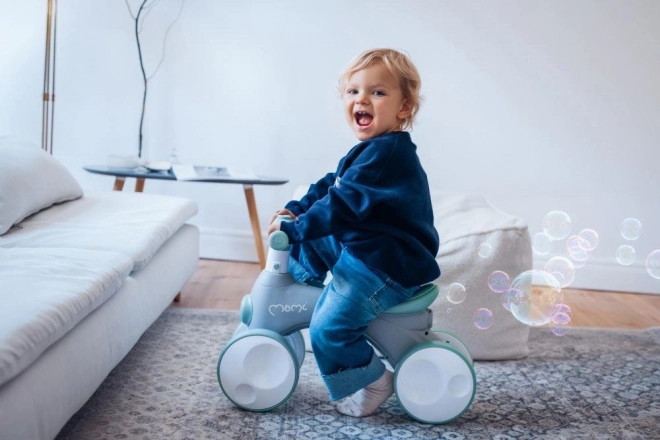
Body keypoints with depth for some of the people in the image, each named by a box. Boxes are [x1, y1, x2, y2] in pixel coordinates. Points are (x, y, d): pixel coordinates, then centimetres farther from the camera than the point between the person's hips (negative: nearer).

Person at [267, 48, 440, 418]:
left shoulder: (386, 153, -24)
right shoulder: (376, 150, 10)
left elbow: (343, 204, -29)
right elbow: (330, 186, 17)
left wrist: (294, 228, -23)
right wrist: (295, 210, 6)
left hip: (384, 266, -11)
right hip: (360, 249, 11)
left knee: (328, 328, -12)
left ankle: (373, 383, 5)